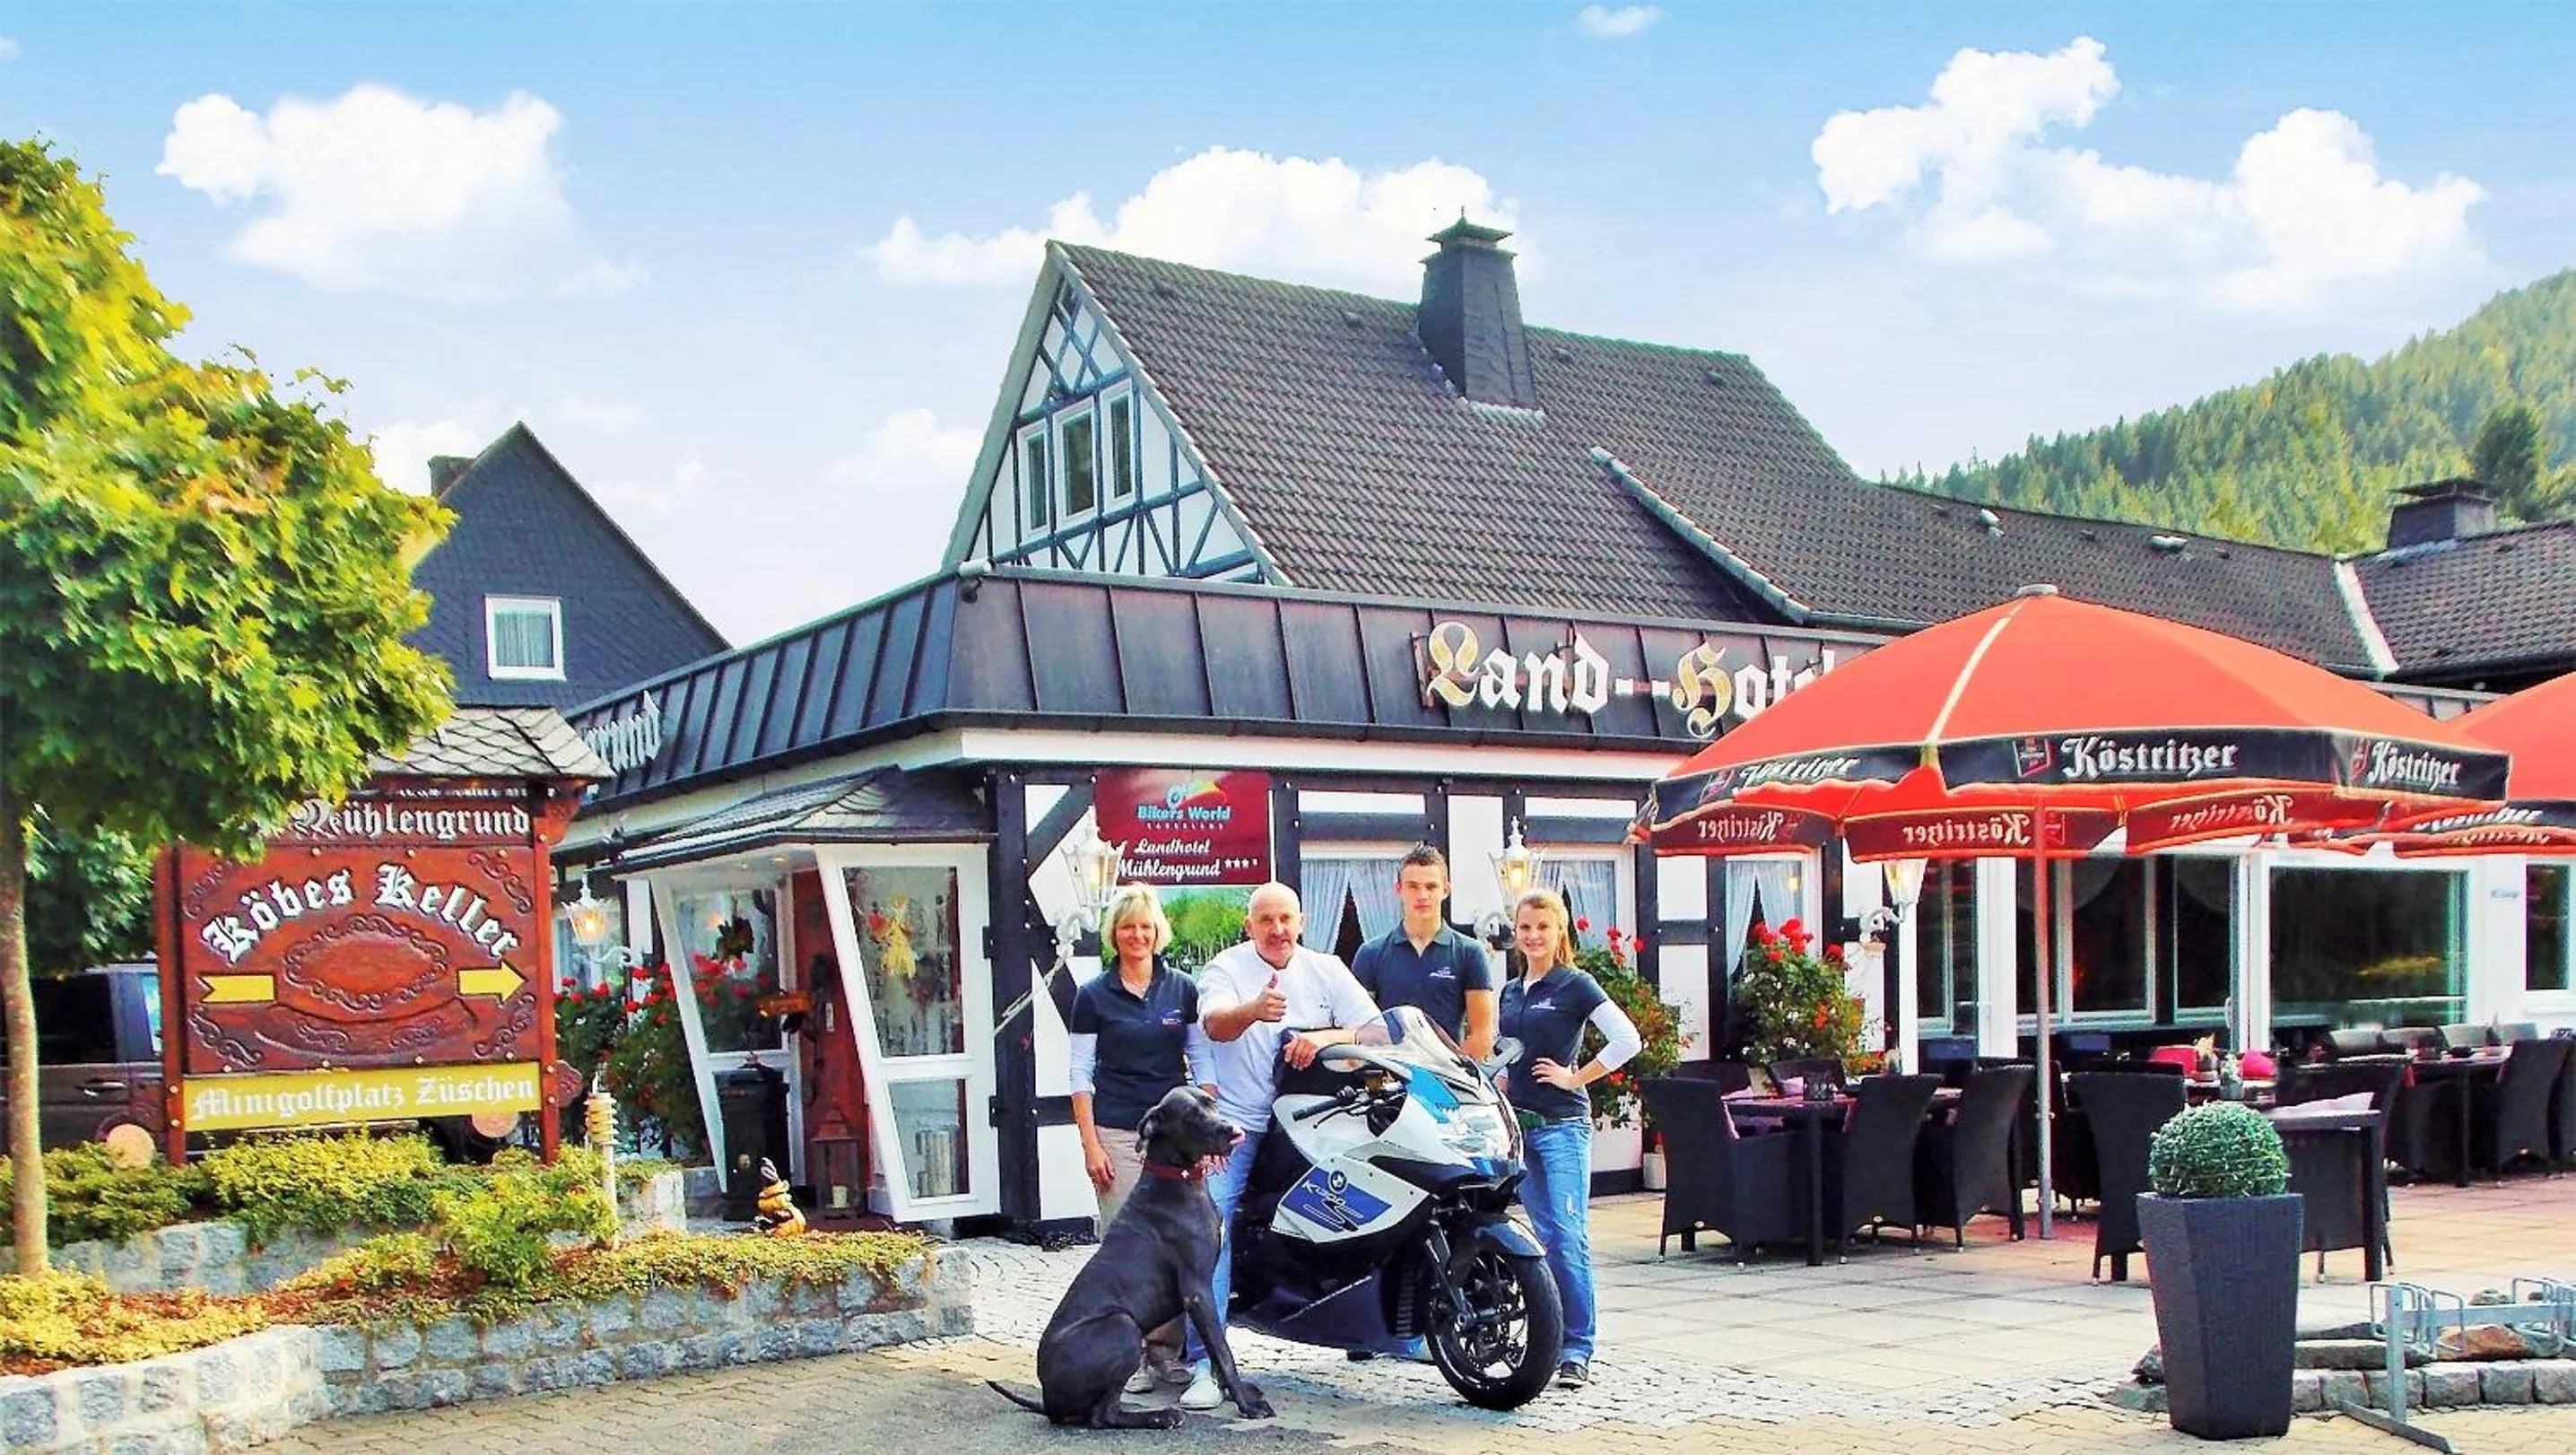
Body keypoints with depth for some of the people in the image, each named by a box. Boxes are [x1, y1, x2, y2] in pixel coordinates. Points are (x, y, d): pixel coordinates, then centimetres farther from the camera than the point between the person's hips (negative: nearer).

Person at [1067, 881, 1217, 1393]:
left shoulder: (1183, 989, 10)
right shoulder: (1094, 995, 4)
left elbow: (1203, 1063, 11)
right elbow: (1081, 1076, 2)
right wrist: (1090, 1144, -5)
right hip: (1117, 1135, -2)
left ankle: (1168, 1347, 10)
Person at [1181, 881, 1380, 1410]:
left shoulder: (1327, 970, 8)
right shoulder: (1225, 969, -1)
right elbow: (1215, 1024, -21)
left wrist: (1324, 1036, -21)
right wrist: (1254, 1010, -43)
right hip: (1237, 1126, -3)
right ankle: (1204, 1363, -17)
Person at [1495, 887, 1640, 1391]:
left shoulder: (1575, 986, -4)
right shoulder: (1509, 991, 15)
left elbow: (1627, 1040, -11)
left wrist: (1575, 1077, -8)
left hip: (1563, 1124, -6)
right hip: (1517, 1122, 6)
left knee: (1569, 1237, -11)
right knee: (1542, 1237, 9)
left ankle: (1577, 1351, -10)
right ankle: (1547, 1339, 15)